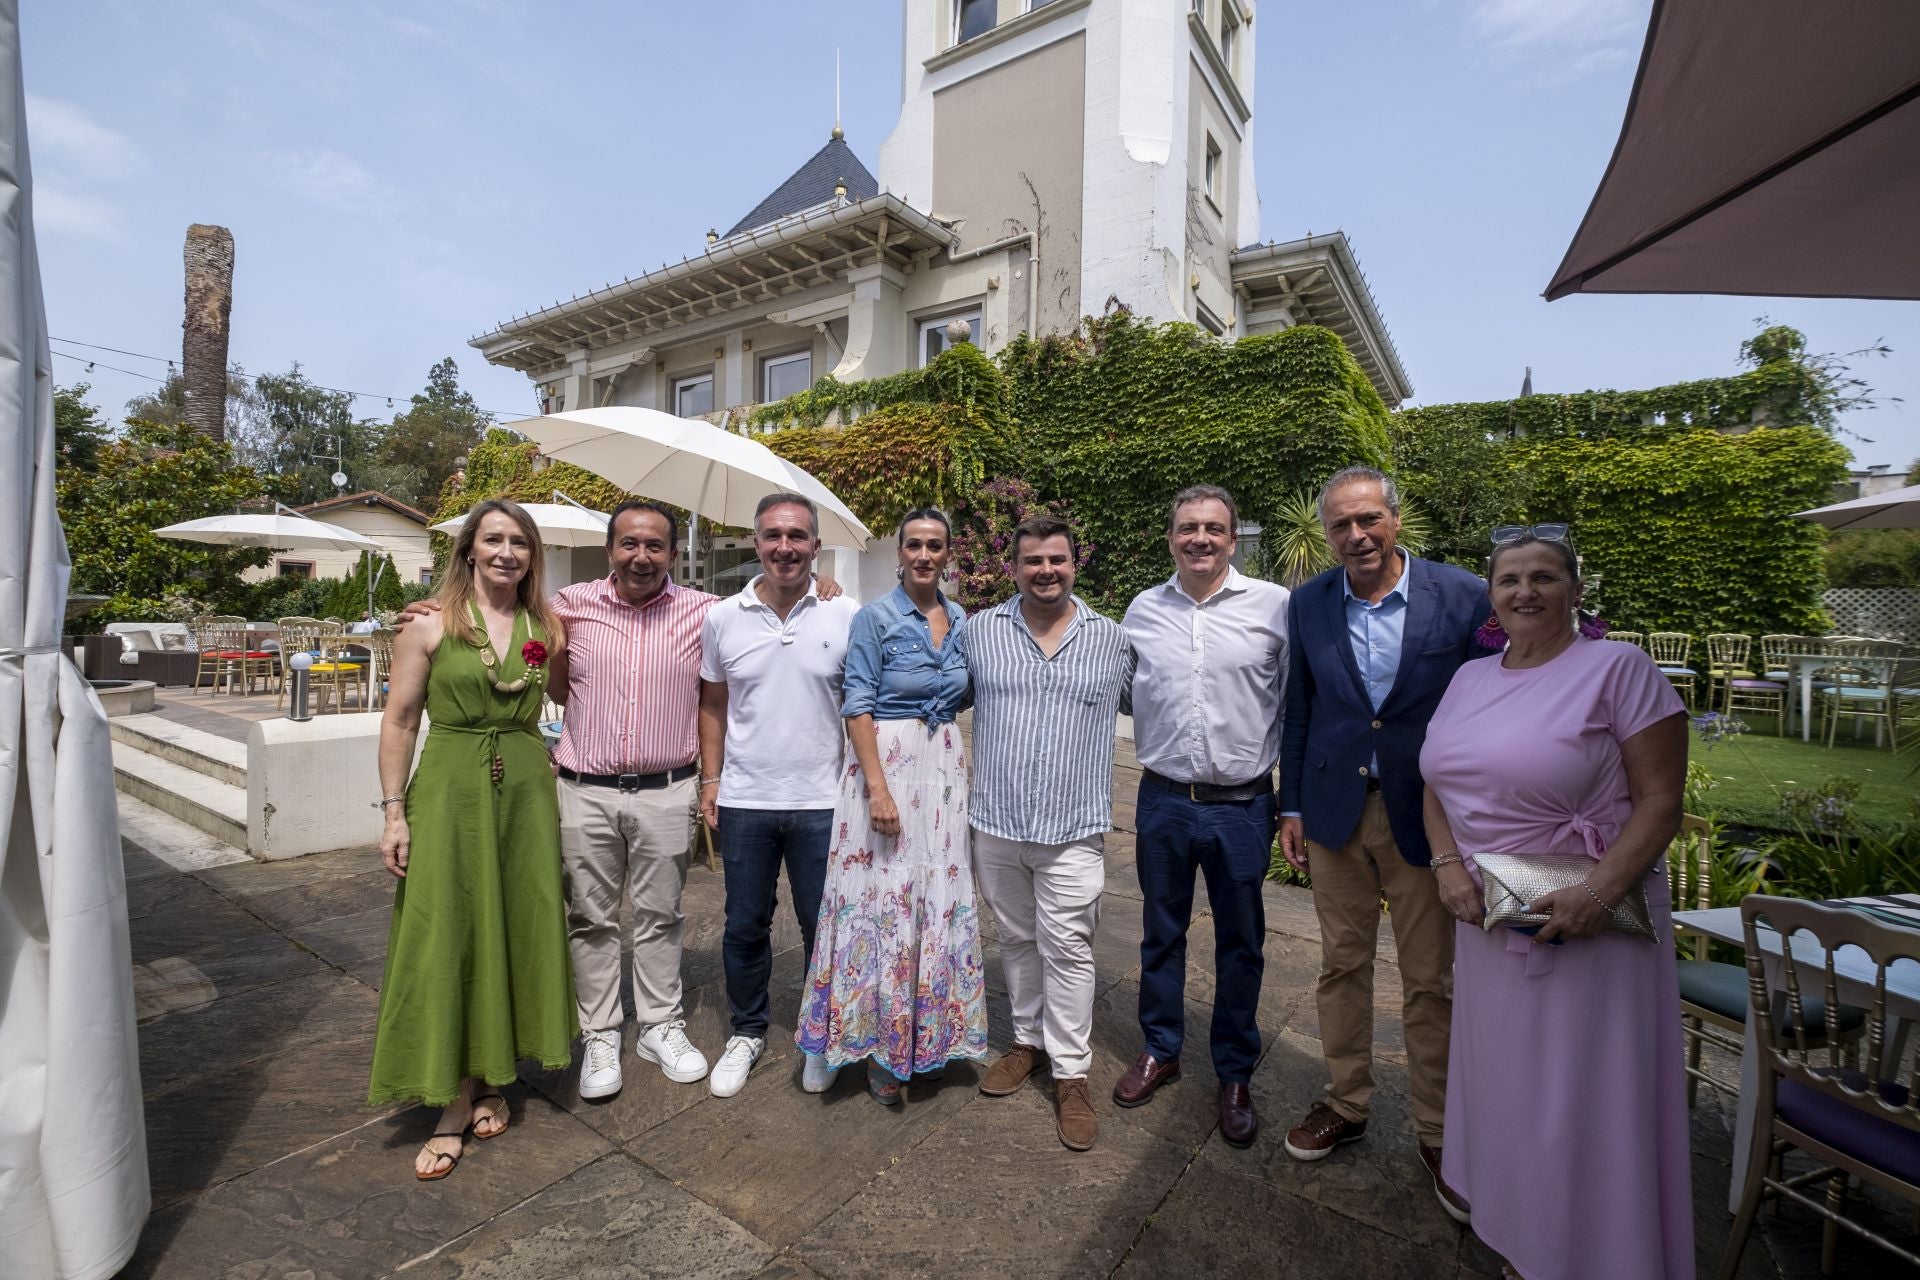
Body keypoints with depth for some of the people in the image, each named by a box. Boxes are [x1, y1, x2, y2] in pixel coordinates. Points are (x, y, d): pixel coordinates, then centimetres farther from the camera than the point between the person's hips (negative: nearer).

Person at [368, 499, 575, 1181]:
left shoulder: (548, 628, 5)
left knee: (515, 929, 10)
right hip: (449, 788, -2)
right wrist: (395, 811, -5)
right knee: (444, 939, 2)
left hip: (525, 787, 3)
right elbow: (399, 721, -2)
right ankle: (454, 1104, 18)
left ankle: (492, 1080, 30)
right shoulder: (430, 626, -2)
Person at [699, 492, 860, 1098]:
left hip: (822, 803, -1)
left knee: (823, 926, 12)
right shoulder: (722, 618, 1)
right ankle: (747, 1031, 37)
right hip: (744, 801, 2)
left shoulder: (846, 617, -5)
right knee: (745, 925, 15)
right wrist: (711, 779, 4)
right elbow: (713, 705, 9)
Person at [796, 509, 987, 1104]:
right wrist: (878, 787, -18)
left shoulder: (961, 619, 9)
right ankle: (880, 1047, 21)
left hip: (945, 768, 5)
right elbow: (857, 706, -13)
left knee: (940, 899, 12)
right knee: (884, 899, 1)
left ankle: (931, 1032, 32)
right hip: (887, 765, -5)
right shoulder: (876, 617, -7)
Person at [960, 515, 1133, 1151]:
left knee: (1067, 947, 4)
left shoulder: (1112, 639, 1)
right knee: (1017, 940, 18)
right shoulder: (978, 631, 0)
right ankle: (1028, 1040, 38)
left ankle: (1071, 1073, 21)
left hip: (1073, 827, -1)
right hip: (996, 820, 2)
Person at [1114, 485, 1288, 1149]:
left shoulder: (1275, 605, -8)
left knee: (1241, 944, 14)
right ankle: (1159, 1050, 38)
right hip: (1164, 800, 2)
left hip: (1242, 803, -2)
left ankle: (1235, 1075, 35)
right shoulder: (1142, 610, 2)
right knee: (1161, 932, 17)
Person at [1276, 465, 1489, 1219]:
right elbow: (1300, 708, 5)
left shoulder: (1463, 598, -10)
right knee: (1342, 965, 16)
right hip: (1335, 813, 2)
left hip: (1425, 817, -2)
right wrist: (1292, 805, 5)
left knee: (1431, 981, 10)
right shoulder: (1309, 603, -2)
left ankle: (1437, 1135, 32)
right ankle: (1345, 1104, 36)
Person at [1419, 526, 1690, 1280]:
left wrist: (1599, 894, -22)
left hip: (1582, 922, -5)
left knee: (1582, 1099, 7)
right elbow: (1439, 781, 11)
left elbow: (1660, 801, -11)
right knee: (1503, 1085, 17)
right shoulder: (1470, 677, 8)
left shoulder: (1619, 668, -9)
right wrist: (1448, 865, -4)